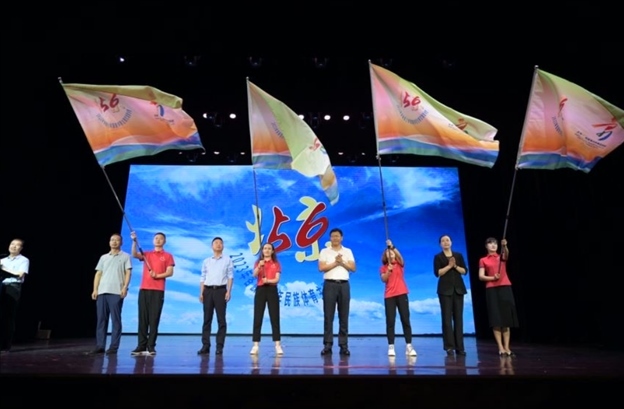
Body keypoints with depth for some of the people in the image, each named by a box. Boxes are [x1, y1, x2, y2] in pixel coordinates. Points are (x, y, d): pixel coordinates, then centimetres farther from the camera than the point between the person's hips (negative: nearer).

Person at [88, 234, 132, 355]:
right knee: (101, 319, 4)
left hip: (116, 292, -4)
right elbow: (98, 274, 16)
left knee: (116, 320, -3)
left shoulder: (125, 256, 8)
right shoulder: (103, 257, 19)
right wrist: (95, 289, 5)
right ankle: (100, 346, 9)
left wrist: (125, 287, -12)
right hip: (102, 292, 4)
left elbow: (128, 273, 0)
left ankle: (113, 347, -1)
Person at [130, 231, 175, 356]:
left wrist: (157, 275, -15)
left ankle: (151, 346, 1)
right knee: (142, 318, 2)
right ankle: (141, 346, 6)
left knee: (154, 319, -3)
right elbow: (134, 254, -3)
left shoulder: (168, 256, 8)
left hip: (158, 291, -3)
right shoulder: (146, 254, 17)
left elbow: (170, 272, 0)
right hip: (144, 289, 3)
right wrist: (134, 241, -17)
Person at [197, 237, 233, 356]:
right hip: (208, 290, 2)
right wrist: (201, 293, 4)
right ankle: (205, 346, 6)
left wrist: (228, 291, -8)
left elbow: (230, 276, 2)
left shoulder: (227, 260, 8)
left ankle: (219, 346, 2)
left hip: (220, 290, -2)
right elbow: (202, 278, 13)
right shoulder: (206, 261, 15)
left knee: (221, 319, -2)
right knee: (207, 319, 2)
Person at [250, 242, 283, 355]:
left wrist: (268, 280, -23)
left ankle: (278, 345, 2)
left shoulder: (276, 264, 7)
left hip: (272, 291, -1)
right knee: (257, 318, -1)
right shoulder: (258, 263, 10)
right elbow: (254, 275, -9)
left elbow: (277, 279, -3)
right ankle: (255, 345, 3)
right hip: (260, 290, 1)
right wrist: (259, 266, -27)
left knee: (275, 318, -2)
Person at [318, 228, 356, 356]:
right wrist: (335, 262, -9)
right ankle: (327, 345, 2)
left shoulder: (348, 251, 12)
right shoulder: (324, 251, 6)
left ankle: (344, 346, 7)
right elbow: (321, 268, -6)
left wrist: (342, 262, -10)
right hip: (330, 284, -2)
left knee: (344, 316, 2)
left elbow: (353, 268, 4)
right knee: (328, 316, -2)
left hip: (344, 285, 2)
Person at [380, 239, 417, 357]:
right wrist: (388, 270, -21)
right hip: (389, 296, 0)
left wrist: (392, 246, -26)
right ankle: (391, 347, -2)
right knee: (390, 321, -4)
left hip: (402, 294, 0)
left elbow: (399, 256, -13)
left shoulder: (399, 264, 8)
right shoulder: (383, 267, 9)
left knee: (405, 320, -2)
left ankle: (409, 346, 2)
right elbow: (383, 279, -5)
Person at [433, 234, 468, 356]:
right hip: (445, 289, -3)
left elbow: (465, 271, 6)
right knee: (447, 318, -6)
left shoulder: (458, 255, 13)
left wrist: (455, 266, -9)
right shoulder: (438, 257, 4)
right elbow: (437, 273, -7)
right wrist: (449, 266, -12)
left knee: (458, 317, 1)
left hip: (458, 289, 3)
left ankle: (459, 347, 4)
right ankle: (449, 346, -3)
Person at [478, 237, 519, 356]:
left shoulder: (502, 257, 12)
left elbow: (506, 253, -13)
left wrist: (505, 245, -34)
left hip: (505, 288, 2)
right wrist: (492, 278, -16)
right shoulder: (483, 260, 9)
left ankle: (507, 347, 7)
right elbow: (481, 276, 1)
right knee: (496, 320, -4)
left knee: (506, 318, 1)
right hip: (492, 290, -2)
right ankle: (501, 348, 0)